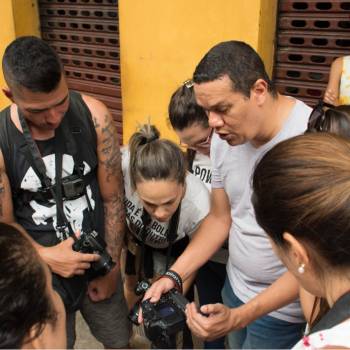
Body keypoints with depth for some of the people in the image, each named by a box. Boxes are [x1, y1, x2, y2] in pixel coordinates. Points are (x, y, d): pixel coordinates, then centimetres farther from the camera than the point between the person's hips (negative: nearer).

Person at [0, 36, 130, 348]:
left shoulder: (94, 116, -17)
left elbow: (113, 198, -9)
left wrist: (111, 266, -5)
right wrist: (46, 256, -27)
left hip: (98, 263, 2)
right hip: (41, 277, -1)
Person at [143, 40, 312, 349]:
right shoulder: (224, 138, -7)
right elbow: (219, 218, 4)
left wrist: (239, 317, -29)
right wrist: (173, 276, -7)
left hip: (285, 309, -5)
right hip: (235, 288, 6)